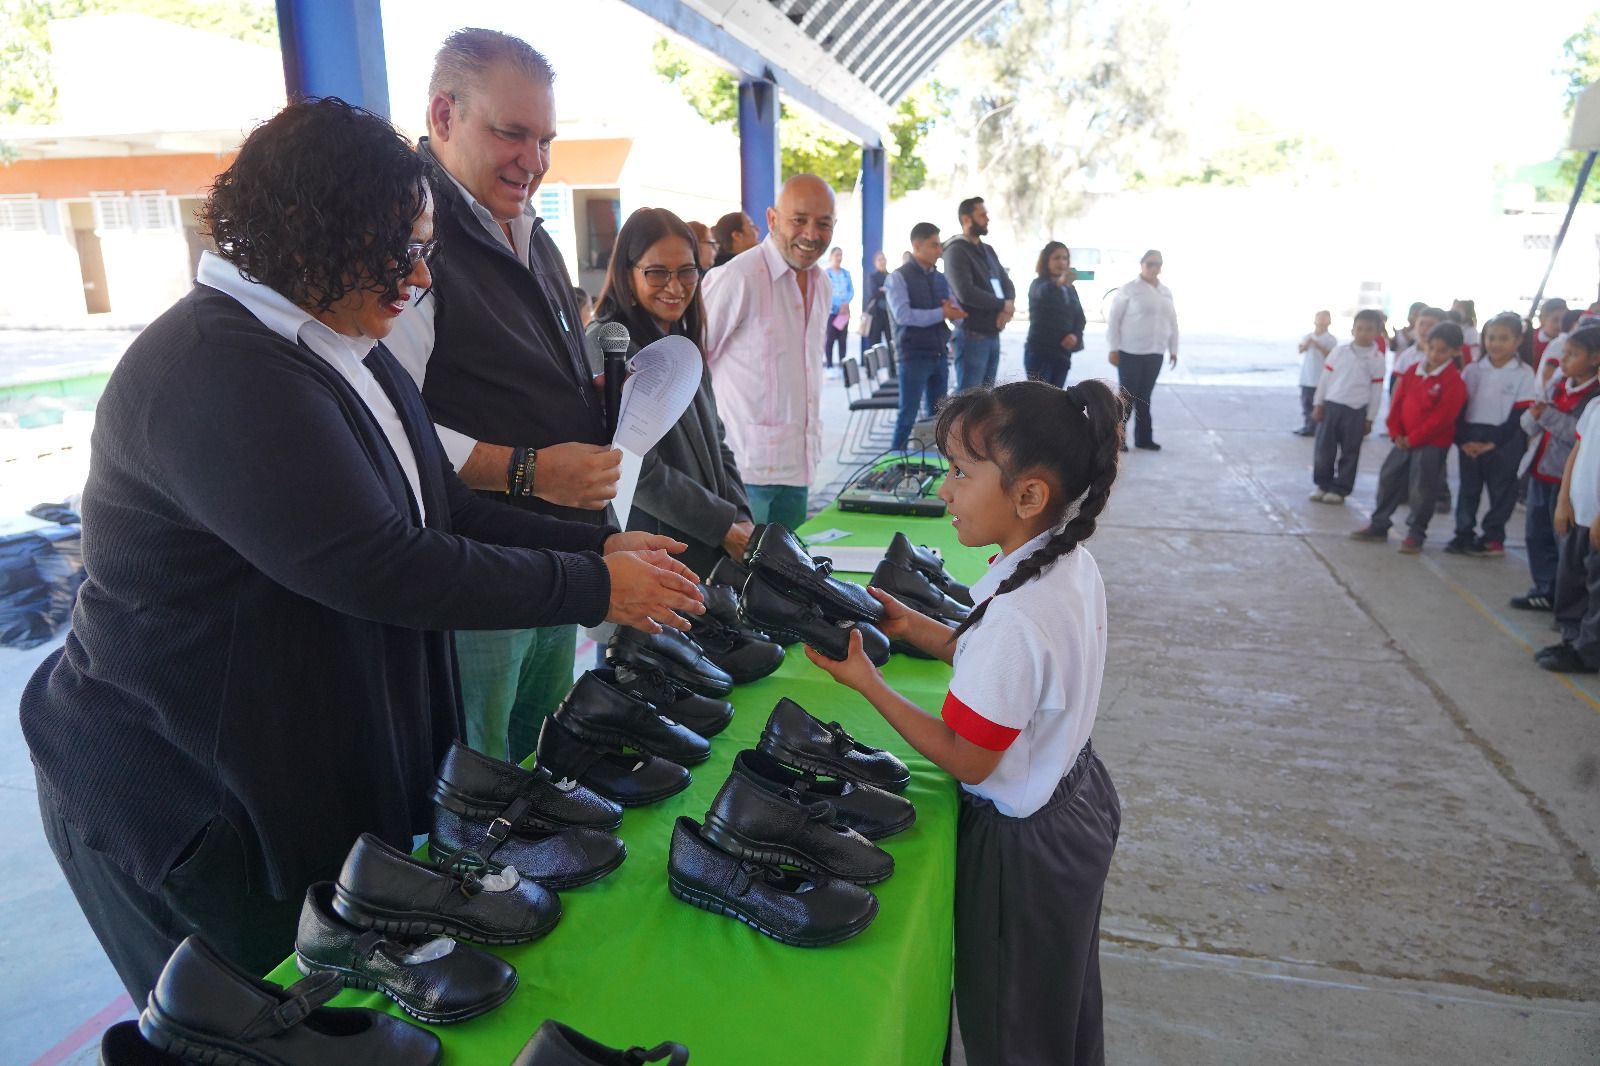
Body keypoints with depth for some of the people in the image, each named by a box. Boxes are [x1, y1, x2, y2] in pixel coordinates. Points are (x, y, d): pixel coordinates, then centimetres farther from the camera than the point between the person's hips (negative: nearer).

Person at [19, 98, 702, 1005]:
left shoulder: (342, 348, 8)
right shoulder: (213, 369, -25)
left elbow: (439, 510, 6)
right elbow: (378, 566, -31)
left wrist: (599, 546, -5)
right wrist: (594, 588, -23)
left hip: (330, 772, 9)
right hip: (186, 803, -8)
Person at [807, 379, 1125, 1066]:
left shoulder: (1012, 616, -35)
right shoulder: (1073, 564, -8)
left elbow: (967, 760, -25)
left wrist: (865, 681, -21)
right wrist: (914, 627, -1)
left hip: (1022, 846, -8)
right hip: (1076, 797, 9)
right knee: (1066, 1006, 31)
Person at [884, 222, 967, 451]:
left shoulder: (941, 278, 13)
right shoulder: (899, 277, -5)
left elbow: (957, 314, 10)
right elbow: (902, 315, -19)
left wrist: (954, 311, -14)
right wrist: (941, 313, -17)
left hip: (940, 355, 6)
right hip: (914, 356, -6)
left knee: (938, 414, 10)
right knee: (908, 414, -3)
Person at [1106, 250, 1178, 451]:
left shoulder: (1166, 292, 11)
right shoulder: (1129, 289, -7)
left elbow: (1172, 322, 16)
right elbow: (1113, 319, -8)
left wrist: (1173, 349, 13)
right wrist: (1114, 349, -11)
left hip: (1155, 353, 5)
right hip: (1130, 352, -5)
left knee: (1145, 397, 10)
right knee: (1128, 396, -2)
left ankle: (1143, 437, 17)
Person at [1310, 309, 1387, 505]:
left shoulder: (1377, 358, -1)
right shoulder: (1338, 351, 2)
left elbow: (1376, 391, 1)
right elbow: (1325, 378, 5)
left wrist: (1370, 418, 0)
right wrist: (1318, 404, 2)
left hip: (1356, 411, -1)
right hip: (1331, 405, 1)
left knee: (1349, 453, 5)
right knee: (1324, 448, 4)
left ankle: (1340, 489, 15)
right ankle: (1323, 485, 18)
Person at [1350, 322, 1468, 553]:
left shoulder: (1453, 380, -13)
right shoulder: (1413, 372, 6)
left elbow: (1442, 417, -17)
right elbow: (1398, 402, 8)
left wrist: (1413, 438, -15)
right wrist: (1396, 432, -3)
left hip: (1432, 445, -6)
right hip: (1404, 441, 6)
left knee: (1421, 490, 0)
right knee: (1388, 480, 11)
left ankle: (1416, 534, 13)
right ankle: (1378, 525, 23)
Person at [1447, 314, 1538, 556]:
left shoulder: (1524, 374, -4)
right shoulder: (1472, 369, 4)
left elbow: (1519, 415, -8)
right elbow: (1459, 406, 0)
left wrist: (1492, 443, -15)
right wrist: (1463, 439, -12)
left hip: (1504, 442, -2)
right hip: (1470, 439, 3)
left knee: (1501, 490, 6)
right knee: (1468, 488, 9)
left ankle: (1493, 537, 16)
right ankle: (1464, 534, 18)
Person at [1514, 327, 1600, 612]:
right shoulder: (1554, 386, 9)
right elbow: (1529, 426, 11)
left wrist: (1550, 416, -21)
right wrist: (1534, 415, -11)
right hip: (1539, 472, 7)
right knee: (1536, 534, 13)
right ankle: (1545, 590, 25)